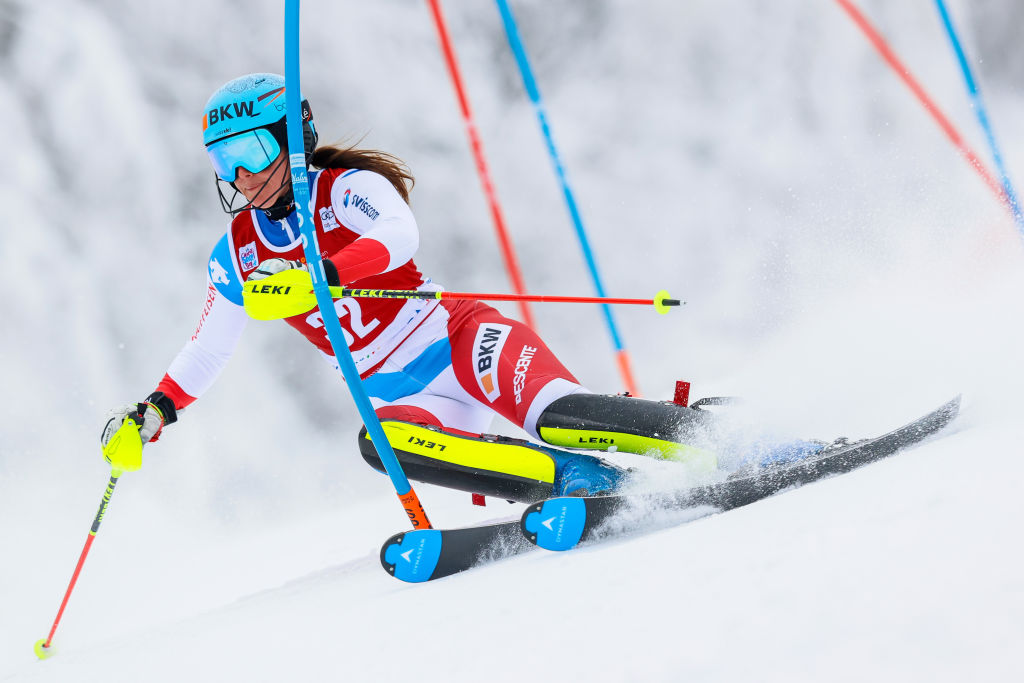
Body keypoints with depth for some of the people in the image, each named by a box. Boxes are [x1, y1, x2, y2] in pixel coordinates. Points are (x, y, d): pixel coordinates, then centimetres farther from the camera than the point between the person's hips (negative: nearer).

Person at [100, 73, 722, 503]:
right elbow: (208, 350, 22)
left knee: (555, 416, -34)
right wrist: (153, 412, 10)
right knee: (379, 444, -33)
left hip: (455, 337, -4)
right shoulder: (236, 257, 11)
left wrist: (316, 277, -41)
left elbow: (399, 235, -28)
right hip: (401, 399, 4)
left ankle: (711, 446, -22)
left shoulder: (347, 188, -6)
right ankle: (593, 484, -33)